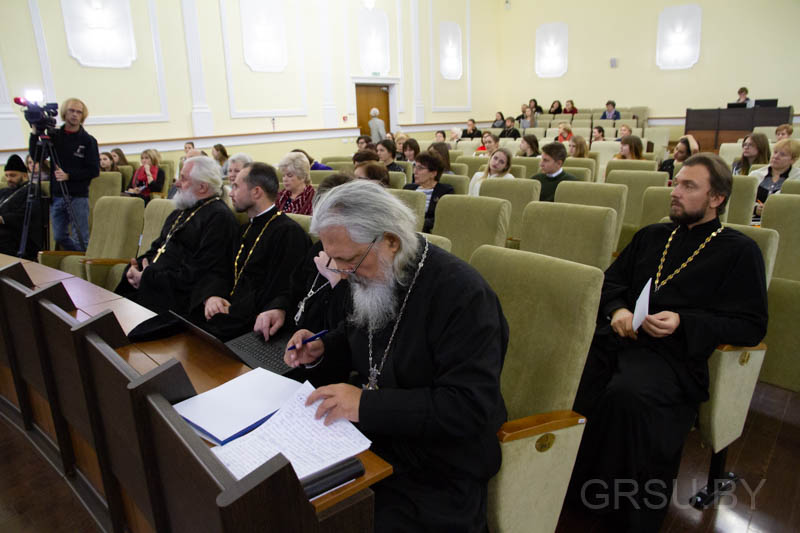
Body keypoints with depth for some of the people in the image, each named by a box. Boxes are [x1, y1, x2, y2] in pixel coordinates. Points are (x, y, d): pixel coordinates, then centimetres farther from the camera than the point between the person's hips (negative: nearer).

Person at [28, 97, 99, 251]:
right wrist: (34, 133, -10)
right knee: (59, 237, 11)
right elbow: (36, 156, 2)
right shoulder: (54, 136, 8)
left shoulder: (88, 140, -3)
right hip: (56, 196, 4)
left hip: (78, 196, -4)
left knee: (81, 239, -3)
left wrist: (69, 175, -18)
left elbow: (94, 171, -7)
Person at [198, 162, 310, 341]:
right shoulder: (246, 230, 20)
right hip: (231, 311, 8)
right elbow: (220, 273, 16)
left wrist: (230, 311, -18)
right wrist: (211, 296, -6)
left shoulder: (289, 232, -10)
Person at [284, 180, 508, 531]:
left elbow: (470, 407, -27)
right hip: (369, 440, 6)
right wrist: (321, 351, -2)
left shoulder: (462, 294, -23)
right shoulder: (368, 278, 2)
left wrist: (367, 404, -30)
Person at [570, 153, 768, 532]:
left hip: (674, 352, -4)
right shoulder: (651, 236, 25)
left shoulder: (739, 251, 9)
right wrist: (617, 309, 1)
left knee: (627, 393, -36)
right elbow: (611, 281, 24)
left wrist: (683, 322, -13)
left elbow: (751, 326, 2)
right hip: (619, 336, 5)